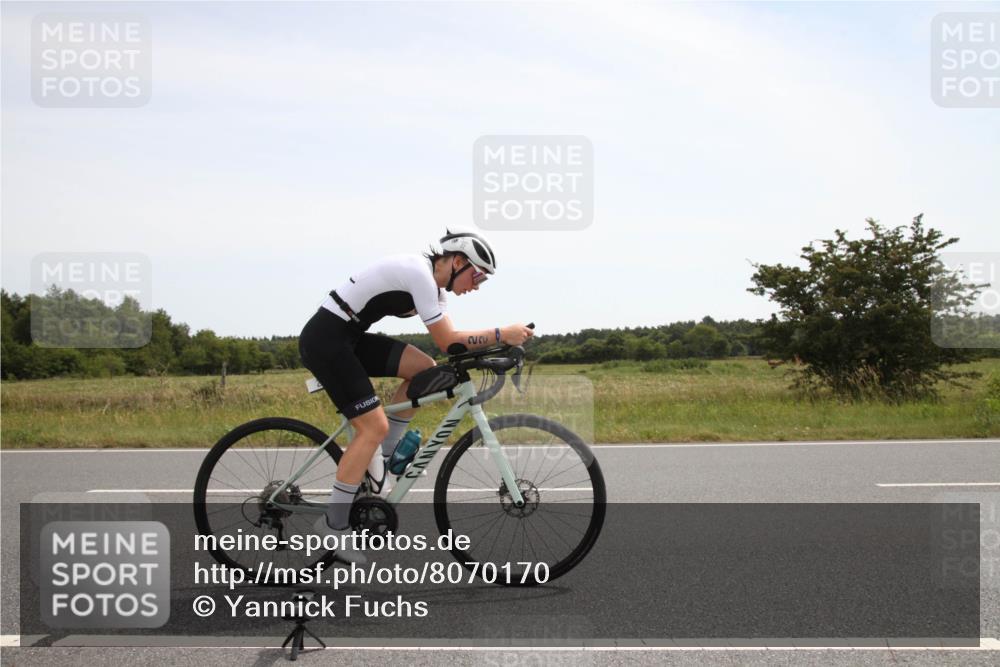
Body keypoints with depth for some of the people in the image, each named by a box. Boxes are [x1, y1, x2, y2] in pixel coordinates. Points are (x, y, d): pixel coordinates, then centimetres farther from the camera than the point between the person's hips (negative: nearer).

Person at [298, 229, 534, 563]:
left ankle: (379, 456, 10)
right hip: (325, 340, -10)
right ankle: (334, 524, -3)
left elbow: (450, 339, 9)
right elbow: (447, 342, -19)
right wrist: (502, 333, -16)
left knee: (425, 370, 2)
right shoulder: (420, 273, -19)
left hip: (348, 336, 10)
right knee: (374, 427, -12)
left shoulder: (432, 281, 11)